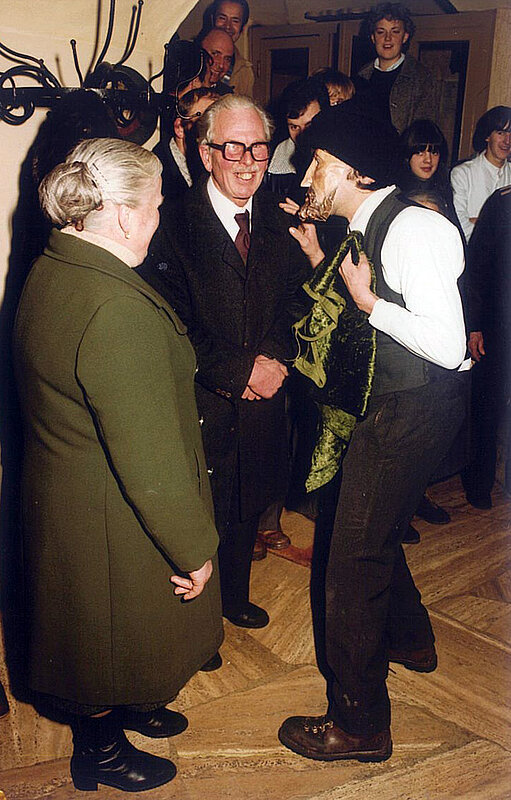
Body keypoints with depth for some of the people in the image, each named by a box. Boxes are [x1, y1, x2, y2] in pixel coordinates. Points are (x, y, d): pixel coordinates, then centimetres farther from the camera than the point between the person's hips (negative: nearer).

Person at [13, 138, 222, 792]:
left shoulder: (49, 271, -2)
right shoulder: (119, 309, -34)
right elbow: (151, 459, -30)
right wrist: (194, 549, -17)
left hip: (61, 488, 9)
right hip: (111, 523, -9)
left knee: (96, 627, 29)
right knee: (113, 628, 16)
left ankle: (125, 707, 55)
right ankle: (100, 752, 43)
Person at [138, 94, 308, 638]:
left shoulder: (278, 221, 4)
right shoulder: (172, 224, -12)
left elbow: (292, 302, 8)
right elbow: (173, 328, -16)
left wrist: (275, 358, -10)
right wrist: (243, 370, -18)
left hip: (261, 402, 5)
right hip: (201, 406, -5)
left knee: (246, 509, 22)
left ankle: (235, 595, 48)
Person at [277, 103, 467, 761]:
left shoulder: (414, 229, -20)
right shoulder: (366, 229, 9)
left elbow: (448, 347, -25)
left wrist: (370, 301, -18)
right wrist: (316, 253, 13)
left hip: (412, 413, -10)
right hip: (382, 408, 10)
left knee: (354, 560, -4)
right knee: (371, 529, 26)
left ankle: (357, 724, 13)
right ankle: (409, 639, 51)